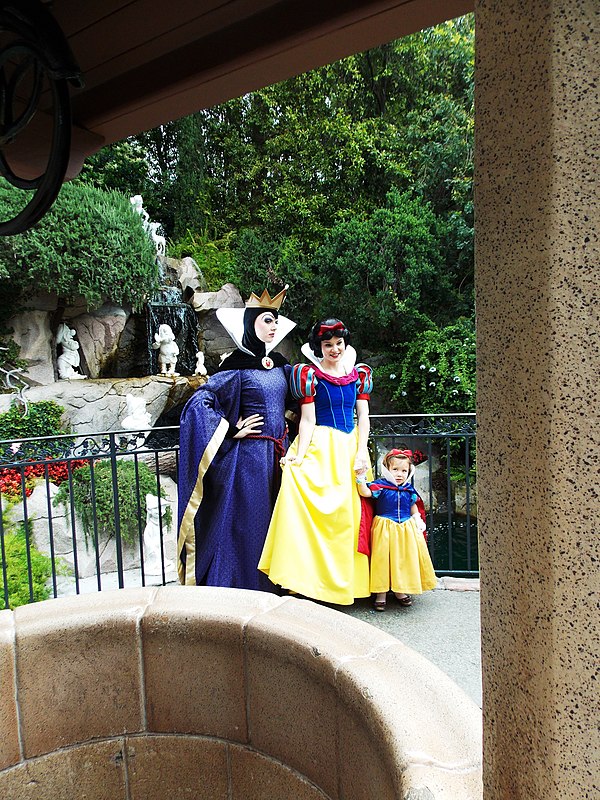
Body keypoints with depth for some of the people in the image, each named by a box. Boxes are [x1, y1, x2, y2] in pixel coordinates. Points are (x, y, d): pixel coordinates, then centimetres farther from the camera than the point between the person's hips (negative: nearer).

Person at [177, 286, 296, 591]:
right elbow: (199, 403, -17)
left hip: (277, 454, 7)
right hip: (248, 455, -7)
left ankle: (268, 588, 27)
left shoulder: (280, 364, 10)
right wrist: (232, 430, -15)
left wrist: (284, 420, 12)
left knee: (272, 522, 13)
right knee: (245, 522, 0)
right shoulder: (237, 365, -11)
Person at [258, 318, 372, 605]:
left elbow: (363, 415, 8)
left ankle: (346, 581, 17)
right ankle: (313, 579, -7)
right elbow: (307, 420, -7)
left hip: (351, 448, 5)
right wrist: (299, 456, -18)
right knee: (319, 510, -16)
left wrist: (361, 451, -5)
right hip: (320, 447, -4)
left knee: (350, 514, 5)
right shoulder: (309, 374, -1)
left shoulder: (359, 374, 12)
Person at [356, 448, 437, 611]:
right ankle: (381, 593, 7)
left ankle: (399, 590, 25)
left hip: (407, 529, 4)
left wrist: (417, 520, 3)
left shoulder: (409, 490, 6)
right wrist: (361, 477, -31)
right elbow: (365, 492, -20)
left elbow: (414, 508, 18)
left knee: (405, 559, 9)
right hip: (385, 529, -4)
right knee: (383, 559, -3)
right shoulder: (381, 486, -8)